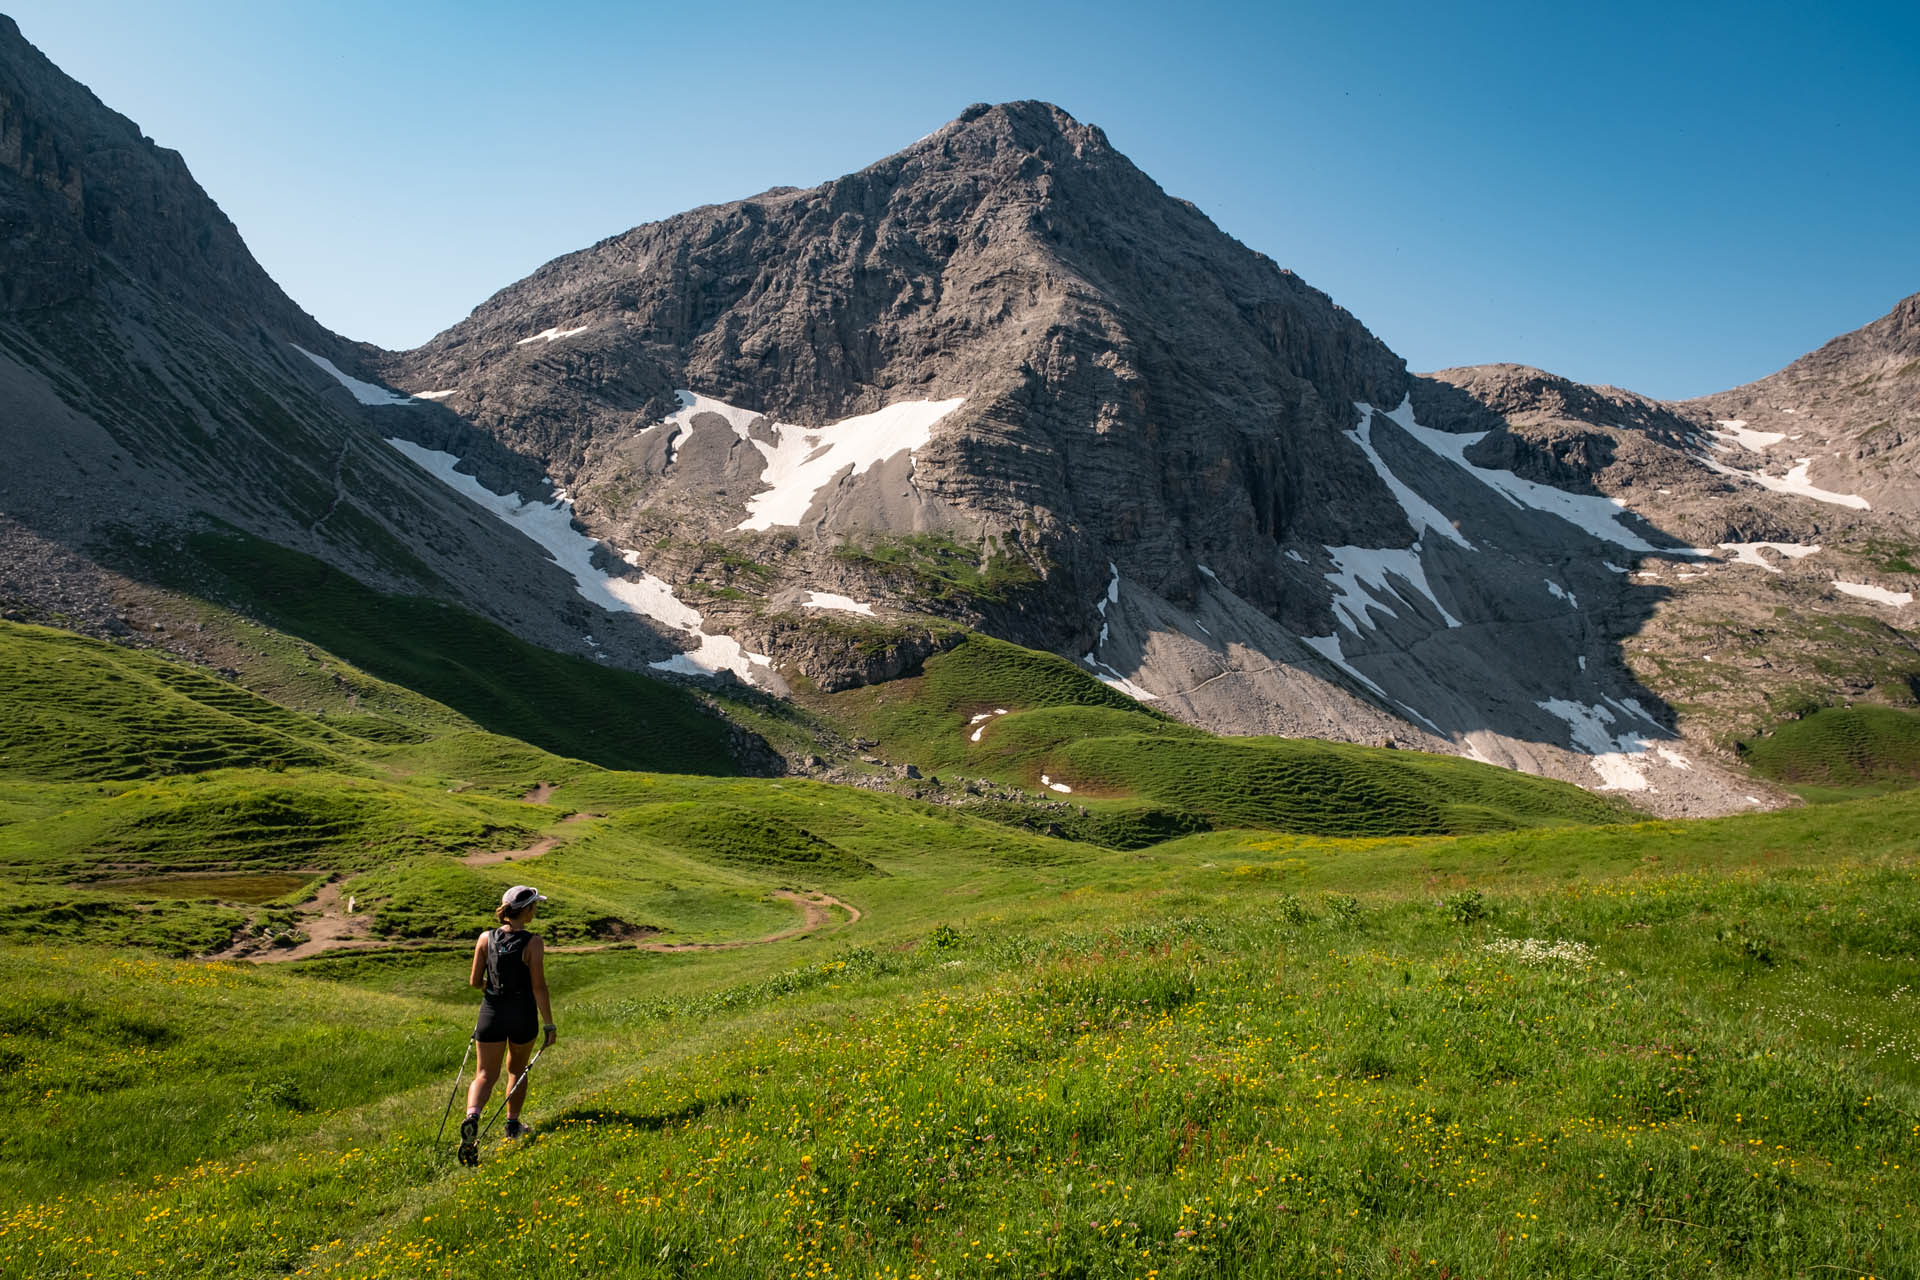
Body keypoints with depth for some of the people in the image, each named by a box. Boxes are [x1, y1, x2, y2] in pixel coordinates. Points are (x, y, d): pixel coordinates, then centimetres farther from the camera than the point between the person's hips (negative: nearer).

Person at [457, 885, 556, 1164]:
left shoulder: (485, 939, -5)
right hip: (523, 1015, -2)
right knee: (517, 1069, 22)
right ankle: (513, 1124, 33)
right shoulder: (532, 943, -16)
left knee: (485, 1074, 6)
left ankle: (472, 1116, -21)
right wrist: (549, 1025, -9)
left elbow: (474, 981, -1)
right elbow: (539, 987, -15)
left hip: (492, 1012, 2)